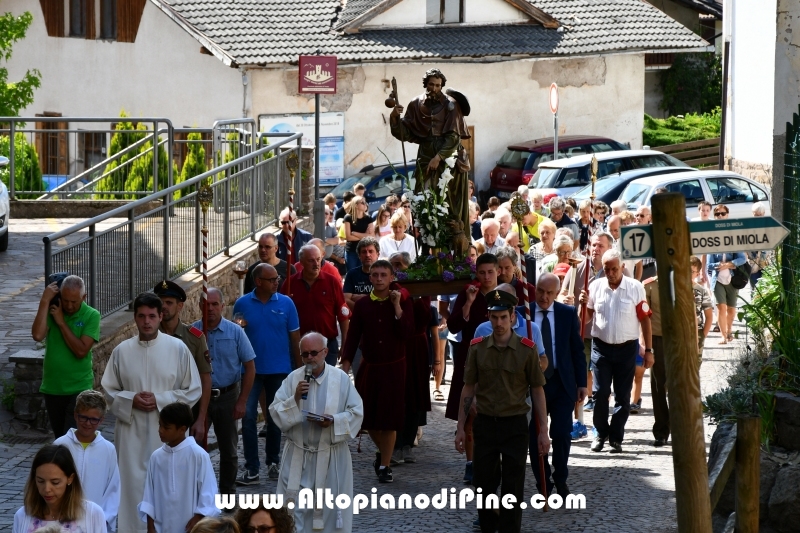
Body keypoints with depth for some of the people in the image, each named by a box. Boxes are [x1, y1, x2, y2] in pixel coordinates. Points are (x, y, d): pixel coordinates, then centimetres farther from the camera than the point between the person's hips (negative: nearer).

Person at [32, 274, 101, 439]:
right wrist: (44, 301, -19)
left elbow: (81, 351, -18)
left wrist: (61, 322, -17)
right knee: (59, 438, 14)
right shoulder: (52, 310, -1)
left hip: (79, 389, -4)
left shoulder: (91, 316, -9)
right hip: (52, 388, 4)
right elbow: (38, 335, -19)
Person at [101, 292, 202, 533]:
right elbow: (108, 391, 9)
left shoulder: (178, 348, -2)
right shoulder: (122, 351, 2)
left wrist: (160, 400, -12)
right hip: (132, 431, 1)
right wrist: (131, 400, -10)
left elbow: (193, 391, 0)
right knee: (132, 484, 1)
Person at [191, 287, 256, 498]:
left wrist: (242, 401, -6)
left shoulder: (235, 332, -5)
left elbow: (250, 367, -2)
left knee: (229, 449, 10)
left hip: (227, 396, 0)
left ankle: (228, 494, 23)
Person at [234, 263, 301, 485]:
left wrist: (299, 369, 1)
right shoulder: (242, 304, -2)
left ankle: (273, 462, 27)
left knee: (275, 417, 12)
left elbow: (295, 337, 2)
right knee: (248, 417, -7)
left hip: (279, 370, 1)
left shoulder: (286, 303, -3)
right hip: (251, 369, -1)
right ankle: (251, 469, -4)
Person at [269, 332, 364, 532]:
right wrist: (294, 399, -17)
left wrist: (334, 421, -19)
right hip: (298, 455, 1)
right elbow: (274, 412, -1)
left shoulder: (341, 379, -3)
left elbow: (357, 412, -3)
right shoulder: (293, 379, 1)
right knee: (294, 507, 0)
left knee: (330, 506, 5)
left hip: (331, 456, -1)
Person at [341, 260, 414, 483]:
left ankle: (384, 465, 8)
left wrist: (397, 307, -21)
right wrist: (345, 365, -5)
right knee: (369, 417, 8)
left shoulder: (402, 301, -4)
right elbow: (353, 336, 1)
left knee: (389, 418, -1)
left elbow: (407, 333, -16)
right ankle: (382, 451, 35)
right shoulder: (362, 304, 1)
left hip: (393, 367, -2)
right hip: (369, 367, 2)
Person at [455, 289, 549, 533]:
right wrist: (460, 427, 4)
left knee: (513, 487, 2)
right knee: (483, 484, 8)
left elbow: (537, 391, -1)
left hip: (515, 424, -2)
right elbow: (468, 389, 5)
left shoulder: (527, 349, -7)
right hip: (484, 423, 2)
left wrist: (543, 431, -3)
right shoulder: (477, 348, -1)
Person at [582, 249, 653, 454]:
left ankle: (616, 437, 14)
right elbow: (586, 318, 8)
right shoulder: (596, 287, 0)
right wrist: (584, 303, -14)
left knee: (623, 396, 5)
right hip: (601, 347, 1)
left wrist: (648, 350, -3)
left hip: (627, 347, -1)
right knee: (600, 393, 0)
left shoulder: (635, 288, -6)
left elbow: (645, 319, -2)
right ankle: (601, 433, 15)